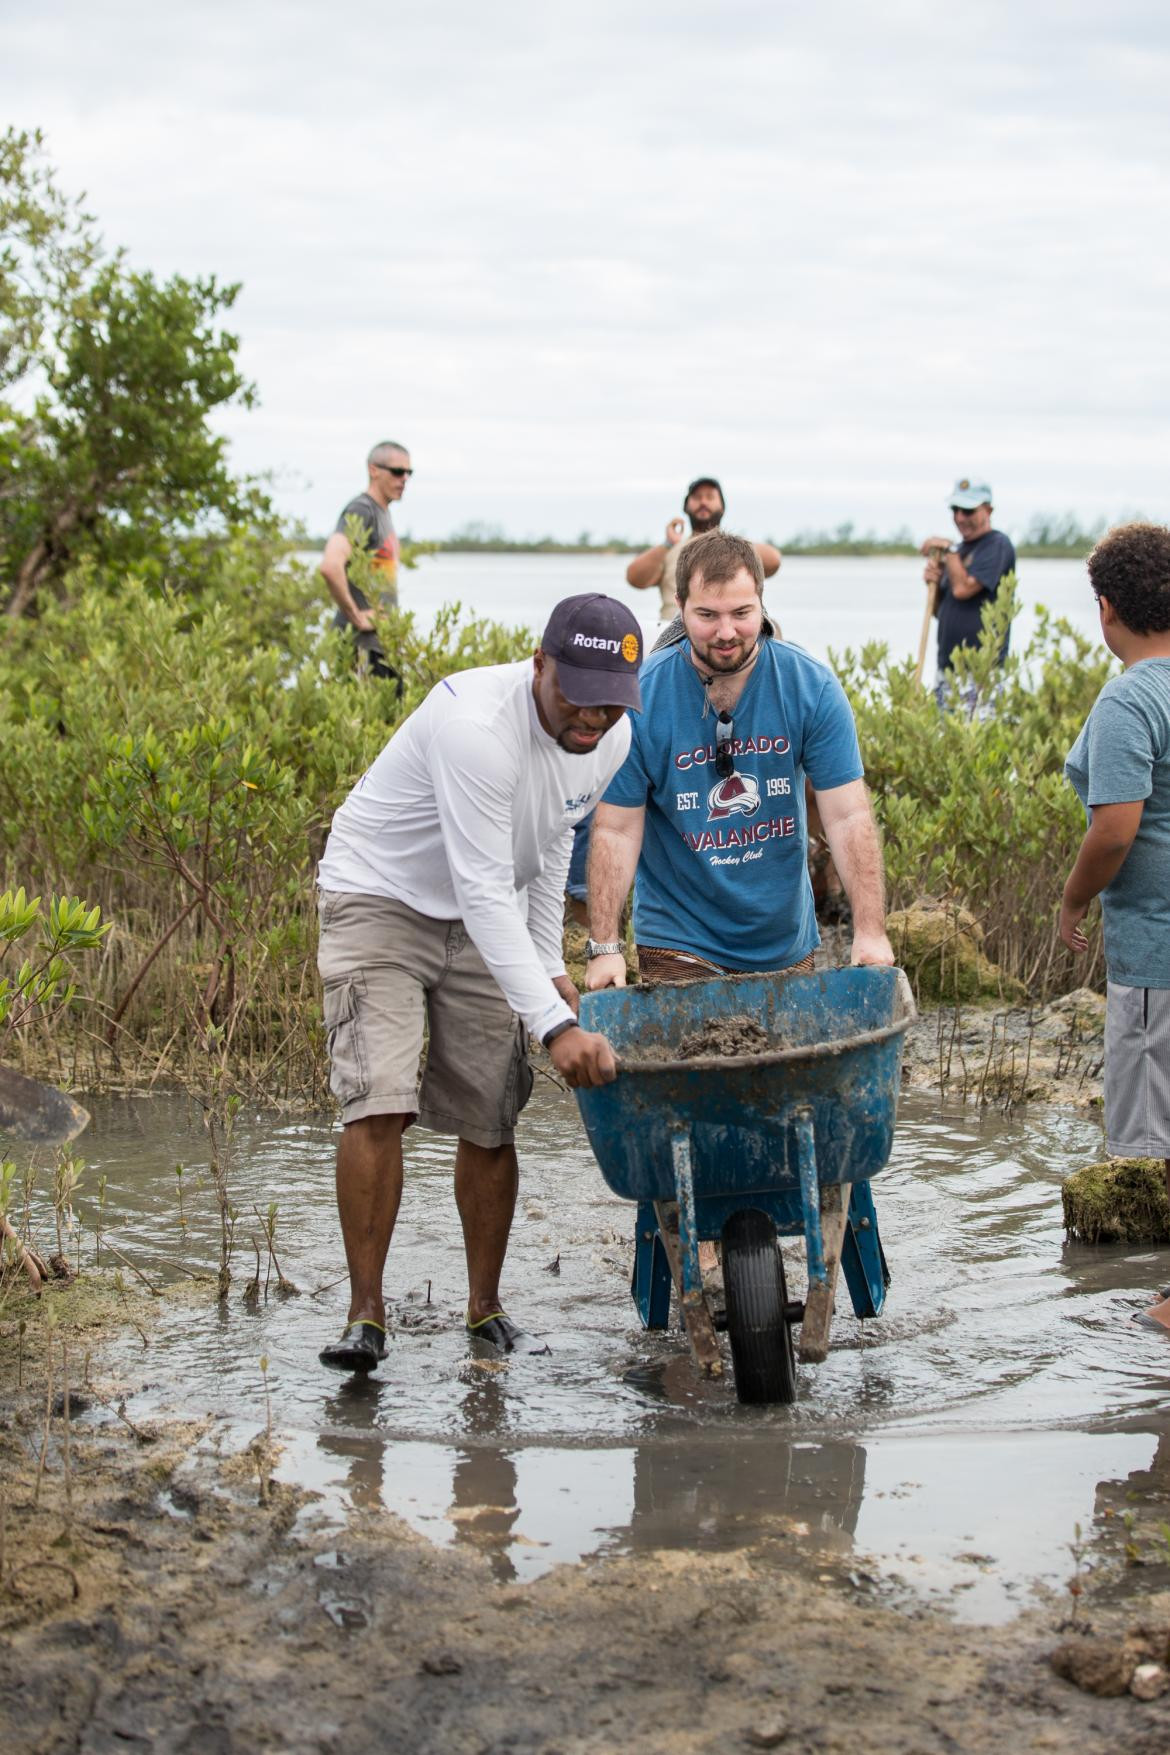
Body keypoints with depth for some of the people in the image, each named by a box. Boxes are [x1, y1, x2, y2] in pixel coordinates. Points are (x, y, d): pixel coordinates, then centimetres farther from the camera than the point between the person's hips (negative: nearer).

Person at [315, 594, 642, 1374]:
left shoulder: (613, 740, -10)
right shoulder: (478, 722, -34)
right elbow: (484, 889, -36)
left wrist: (550, 963, 10)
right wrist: (554, 1024, -40)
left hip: (485, 922, 6)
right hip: (382, 898, -6)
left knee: (489, 1121, 4)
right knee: (380, 1103, -19)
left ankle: (486, 1306, 20)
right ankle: (366, 1314, -9)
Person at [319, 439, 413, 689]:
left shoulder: (384, 512, 18)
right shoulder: (360, 511, -12)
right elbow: (330, 566, -29)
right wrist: (355, 616, -20)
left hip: (383, 639, 10)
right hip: (362, 642, -10)